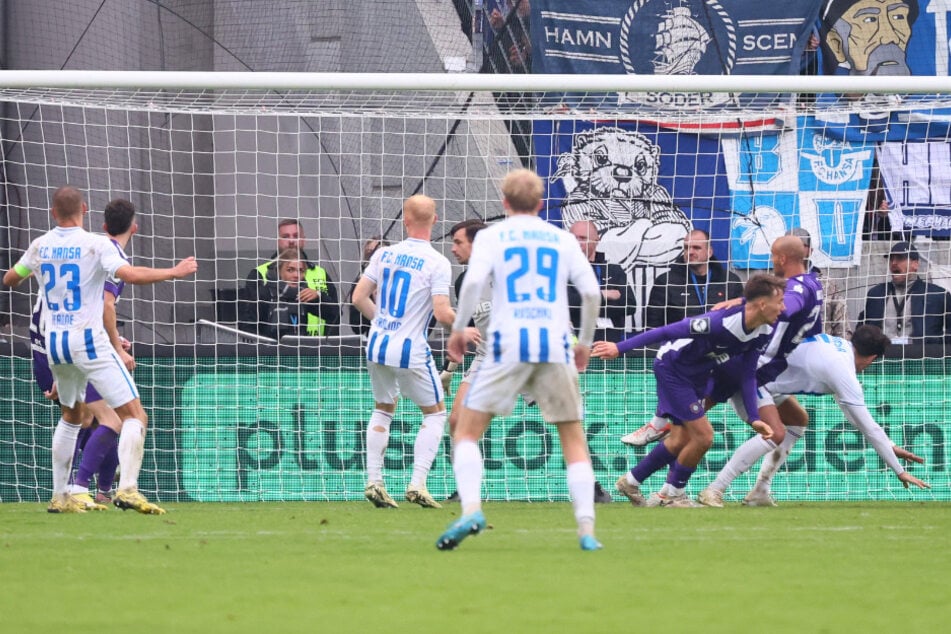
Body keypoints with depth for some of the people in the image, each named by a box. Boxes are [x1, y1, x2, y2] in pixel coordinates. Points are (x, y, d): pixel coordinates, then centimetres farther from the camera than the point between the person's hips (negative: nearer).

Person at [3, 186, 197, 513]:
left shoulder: (40, 246, 6)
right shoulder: (95, 244, -10)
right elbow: (129, 274, -24)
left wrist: (29, 272, 43)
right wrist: (174, 272, -13)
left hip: (54, 341, 6)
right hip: (88, 340, -6)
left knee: (71, 416, 26)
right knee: (134, 415, -6)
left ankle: (60, 496, 22)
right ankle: (127, 488, -26)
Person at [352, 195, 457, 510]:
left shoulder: (384, 254, 3)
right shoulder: (437, 263, -11)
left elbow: (359, 298, 5)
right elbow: (442, 313, -18)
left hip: (377, 345, 4)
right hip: (411, 351, -4)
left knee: (383, 410, 23)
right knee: (435, 413, 12)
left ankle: (374, 480, 12)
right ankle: (417, 483, -2)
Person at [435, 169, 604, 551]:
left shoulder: (492, 236, 8)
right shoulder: (562, 239, 14)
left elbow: (474, 281, -10)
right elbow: (591, 292, 6)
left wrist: (458, 329, 1)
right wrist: (585, 341, 18)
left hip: (508, 345, -2)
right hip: (556, 345, 2)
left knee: (467, 431, 6)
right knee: (573, 438, 10)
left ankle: (471, 508, -16)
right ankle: (587, 529, -1)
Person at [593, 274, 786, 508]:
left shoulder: (763, 333, -10)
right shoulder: (720, 322, -35)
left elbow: (747, 375, 0)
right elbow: (667, 331, -30)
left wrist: (753, 418, -7)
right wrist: (620, 348, -29)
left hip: (697, 375, 8)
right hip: (672, 367, -8)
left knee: (681, 440, 8)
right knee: (703, 435, -11)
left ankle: (631, 482, 24)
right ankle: (673, 493, 9)